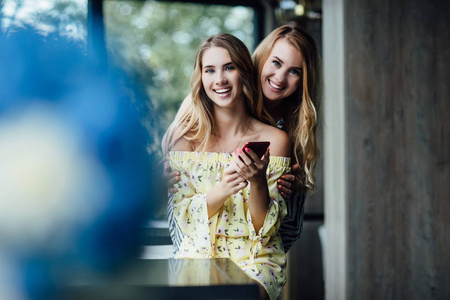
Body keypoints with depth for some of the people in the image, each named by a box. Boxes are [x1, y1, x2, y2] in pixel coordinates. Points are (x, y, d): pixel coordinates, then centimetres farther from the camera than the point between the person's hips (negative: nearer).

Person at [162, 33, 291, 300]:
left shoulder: (275, 140, -2)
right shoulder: (186, 136, 2)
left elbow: (266, 230, -1)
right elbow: (183, 216, 0)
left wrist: (258, 181, -20)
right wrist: (221, 191, -19)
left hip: (256, 259, -1)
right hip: (198, 256, 1)